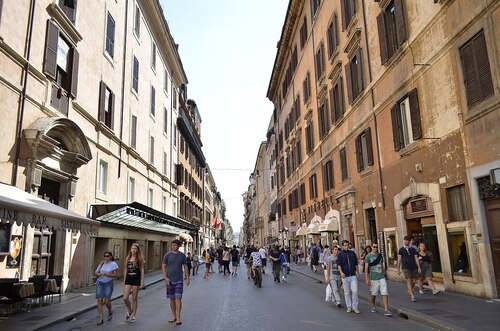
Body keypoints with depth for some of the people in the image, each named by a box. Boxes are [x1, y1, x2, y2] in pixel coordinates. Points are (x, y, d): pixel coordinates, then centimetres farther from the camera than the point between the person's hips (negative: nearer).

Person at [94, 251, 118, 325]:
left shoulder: (113, 264, -3)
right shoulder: (102, 263, 8)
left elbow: (115, 275, -8)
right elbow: (95, 272, 10)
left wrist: (107, 274, -23)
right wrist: (99, 274, -13)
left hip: (108, 283, -3)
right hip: (100, 283, 3)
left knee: (107, 301, -6)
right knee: (99, 300, -4)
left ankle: (110, 312, 25)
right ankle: (100, 318, 2)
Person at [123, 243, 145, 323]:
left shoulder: (140, 259, -2)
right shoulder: (127, 258, 8)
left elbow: (142, 270, -3)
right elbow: (126, 270, 13)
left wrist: (142, 281, -8)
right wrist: (124, 281, 11)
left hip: (136, 278, -3)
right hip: (128, 278, 3)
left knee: (134, 298, 4)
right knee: (125, 298, -4)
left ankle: (133, 315, 17)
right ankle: (129, 311, 23)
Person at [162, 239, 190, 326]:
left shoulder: (182, 255, 1)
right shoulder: (167, 255, -1)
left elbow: (185, 266, 8)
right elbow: (163, 266, 2)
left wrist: (187, 278, 5)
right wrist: (165, 277, -9)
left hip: (179, 280, -1)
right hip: (169, 280, 1)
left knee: (178, 298, -7)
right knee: (172, 299, 9)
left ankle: (178, 318, -4)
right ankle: (173, 316, 22)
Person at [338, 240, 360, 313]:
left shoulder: (352, 253, 9)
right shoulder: (340, 254, 1)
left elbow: (356, 264, 15)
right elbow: (339, 264, -6)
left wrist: (356, 272, 7)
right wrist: (341, 272, -20)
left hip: (353, 275, 1)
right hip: (345, 276, -1)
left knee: (354, 291, -5)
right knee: (347, 292, 6)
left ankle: (355, 307, 7)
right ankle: (349, 307, 17)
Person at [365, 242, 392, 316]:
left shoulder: (380, 255, 7)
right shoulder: (368, 256, -7)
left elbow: (382, 266, 17)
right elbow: (366, 268, -8)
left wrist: (384, 274, 17)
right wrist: (367, 279, -13)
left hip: (382, 277, 3)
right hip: (373, 278, -3)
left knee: (385, 293, -6)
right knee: (374, 294, 11)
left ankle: (386, 310, -5)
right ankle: (373, 306, 34)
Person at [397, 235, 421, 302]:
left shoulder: (413, 249, 10)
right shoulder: (401, 249, 4)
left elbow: (416, 259, 8)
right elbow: (399, 260, 4)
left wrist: (419, 267, -1)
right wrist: (398, 269, 1)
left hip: (414, 267, 3)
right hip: (406, 268, -3)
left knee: (413, 281, 4)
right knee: (409, 281, -9)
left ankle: (409, 291, 31)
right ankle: (412, 296, -8)